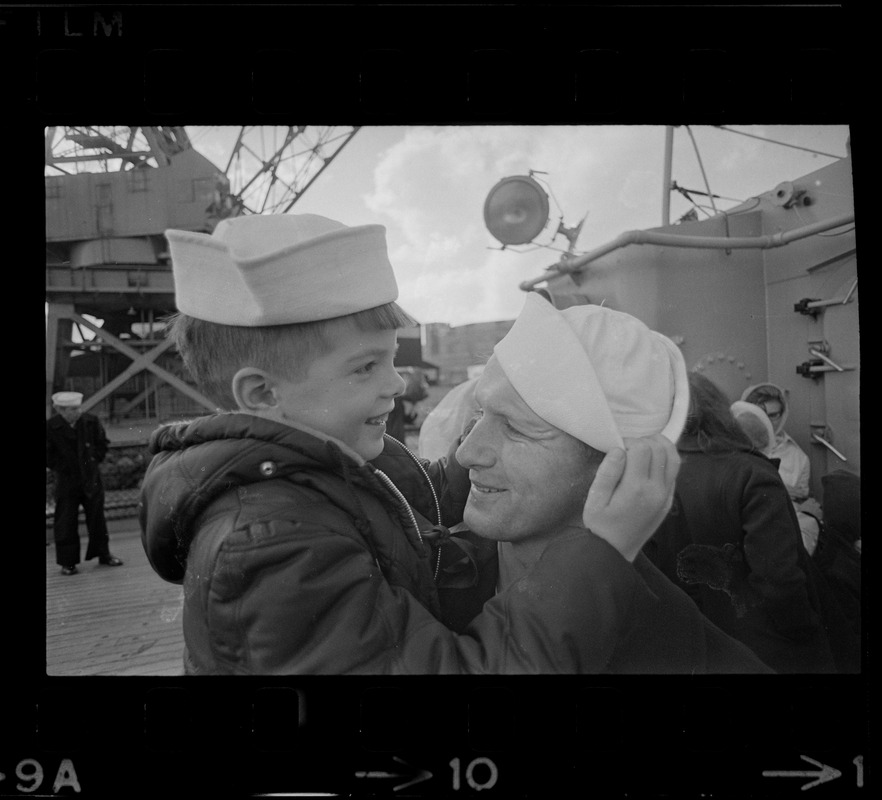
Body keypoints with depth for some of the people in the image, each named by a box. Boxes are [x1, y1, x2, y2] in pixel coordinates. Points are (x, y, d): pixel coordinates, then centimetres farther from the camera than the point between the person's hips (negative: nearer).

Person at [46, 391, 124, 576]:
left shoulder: (91, 422, -5)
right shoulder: (51, 427, -10)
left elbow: (103, 443, 8)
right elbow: (48, 455, -2)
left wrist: (94, 460, 0)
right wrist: (61, 467, -6)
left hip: (91, 478, 2)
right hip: (66, 481, -2)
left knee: (97, 517, 10)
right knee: (66, 521, 2)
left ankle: (104, 555, 22)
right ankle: (68, 562, 14)